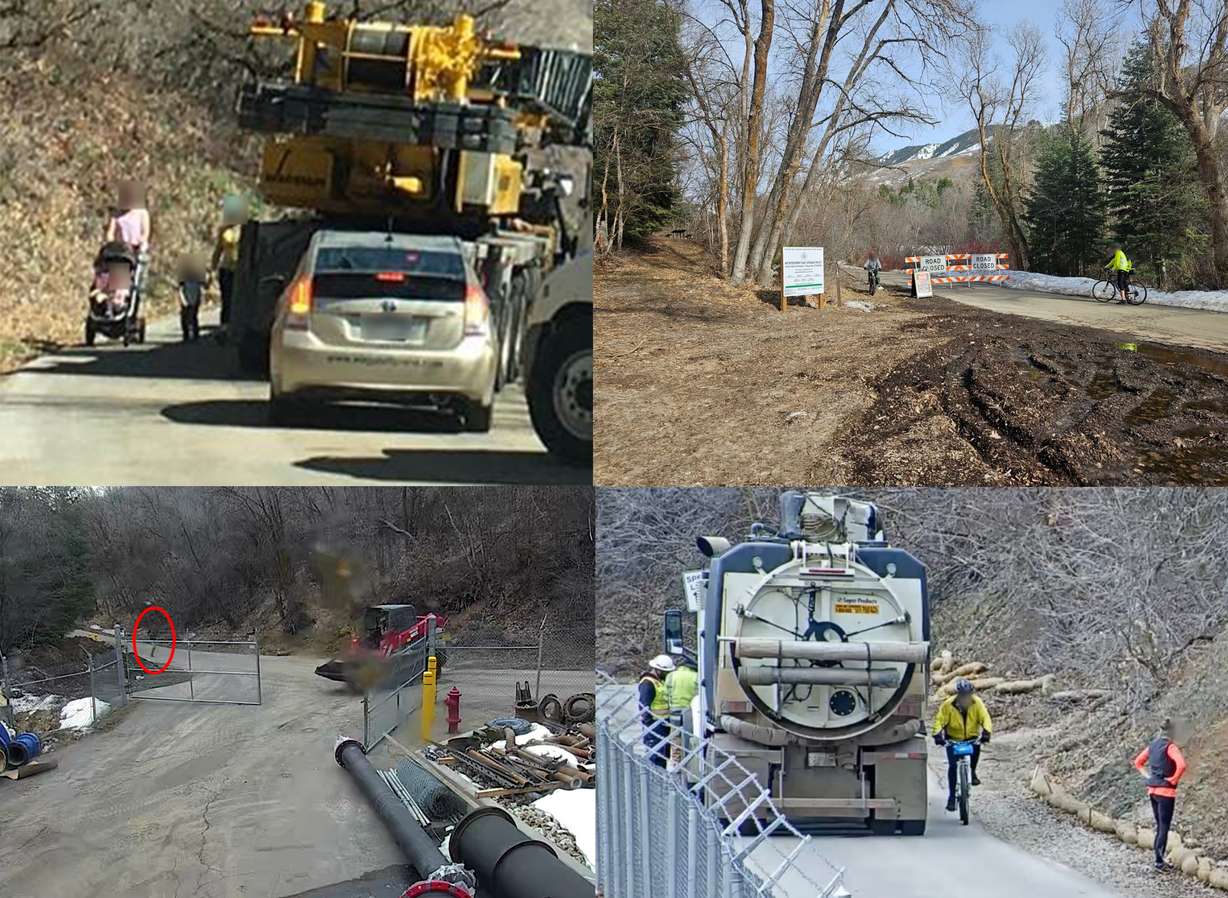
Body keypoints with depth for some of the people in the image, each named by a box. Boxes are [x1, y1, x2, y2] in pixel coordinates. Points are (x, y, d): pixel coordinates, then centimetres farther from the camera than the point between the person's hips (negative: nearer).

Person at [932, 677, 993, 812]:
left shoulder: (977, 703, -13)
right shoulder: (948, 705, -19)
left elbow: (985, 719, -19)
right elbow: (939, 720, -20)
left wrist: (986, 732, -37)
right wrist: (938, 734, -37)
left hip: (971, 737, 1)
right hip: (953, 739, -1)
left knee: (976, 748, -31)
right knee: (952, 765, -13)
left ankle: (972, 773, -4)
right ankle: (951, 796, -2)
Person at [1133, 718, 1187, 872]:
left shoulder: (1152, 745, 8)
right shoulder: (1170, 746, -14)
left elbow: (1138, 761, 19)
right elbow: (1181, 765, -28)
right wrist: (1174, 779, -15)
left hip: (1152, 790, 7)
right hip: (1166, 791, -7)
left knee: (1159, 826, 15)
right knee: (1164, 827, -1)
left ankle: (1159, 858, 18)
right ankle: (1159, 861, -3)